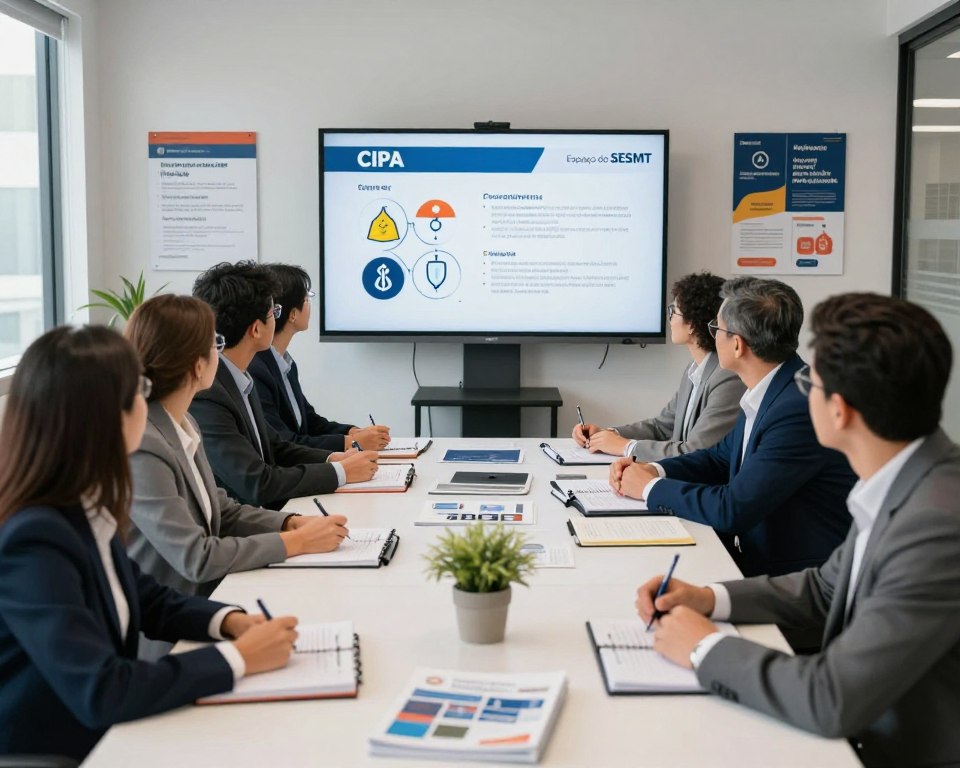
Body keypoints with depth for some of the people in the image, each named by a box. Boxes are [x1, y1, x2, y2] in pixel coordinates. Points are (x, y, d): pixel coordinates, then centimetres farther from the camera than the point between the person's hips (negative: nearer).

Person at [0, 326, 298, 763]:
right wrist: (238, 658, -21)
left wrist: (230, 620, -4)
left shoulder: (86, 509, -1)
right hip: (50, 752, -7)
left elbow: (147, 600, 13)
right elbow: (100, 693, -29)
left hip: (105, 740, 7)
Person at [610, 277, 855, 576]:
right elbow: (723, 457, 18)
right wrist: (654, 470, 1)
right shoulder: (766, 393, 4)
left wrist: (651, 488, -11)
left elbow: (734, 509, -25)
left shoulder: (800, 409, -25)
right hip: (752, 554, 8)